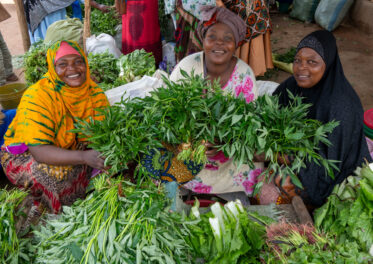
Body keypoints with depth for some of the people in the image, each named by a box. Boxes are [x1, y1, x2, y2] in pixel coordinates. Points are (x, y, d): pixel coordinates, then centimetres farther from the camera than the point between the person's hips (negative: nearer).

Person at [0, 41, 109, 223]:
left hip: (71, 150, 6)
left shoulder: (94, 92, -11)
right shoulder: (37, 96, -27)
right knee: (59, 173, -35)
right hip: (25, 155, -5)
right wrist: (83, 157, -49)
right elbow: (39, 151, -34)